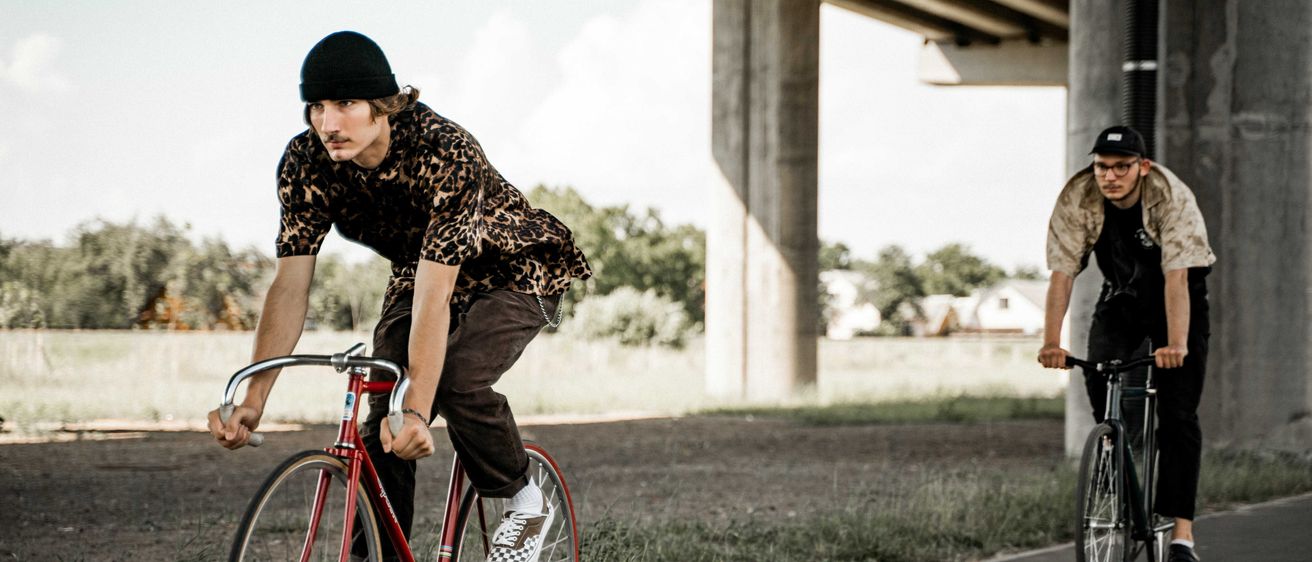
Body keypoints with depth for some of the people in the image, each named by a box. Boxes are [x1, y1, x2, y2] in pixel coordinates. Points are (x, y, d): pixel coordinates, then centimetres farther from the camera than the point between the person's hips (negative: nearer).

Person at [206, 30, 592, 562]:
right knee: (379, 426, -11)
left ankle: (525, 502, -4)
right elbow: (290, 285, -23)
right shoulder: (305, 162, -21)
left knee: (456, 379, -29)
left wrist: (417, 411, -49)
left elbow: (435, 292, -41)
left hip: (512, 271, -5)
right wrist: (252, 399, -34)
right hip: (416, 273, 5)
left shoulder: (445, 152, -36)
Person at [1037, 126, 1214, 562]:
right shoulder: (1077, 199, -21)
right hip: (1120, 300, 3)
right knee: (1099, 384, -19)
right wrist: (1052, 341, -36)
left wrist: (1176, 345, -48)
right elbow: (1061, 272, -24)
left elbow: (1176, 277, -36)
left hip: (1177, 301, -3)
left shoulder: (1173, 198, -29)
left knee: (1178, 415, -13)